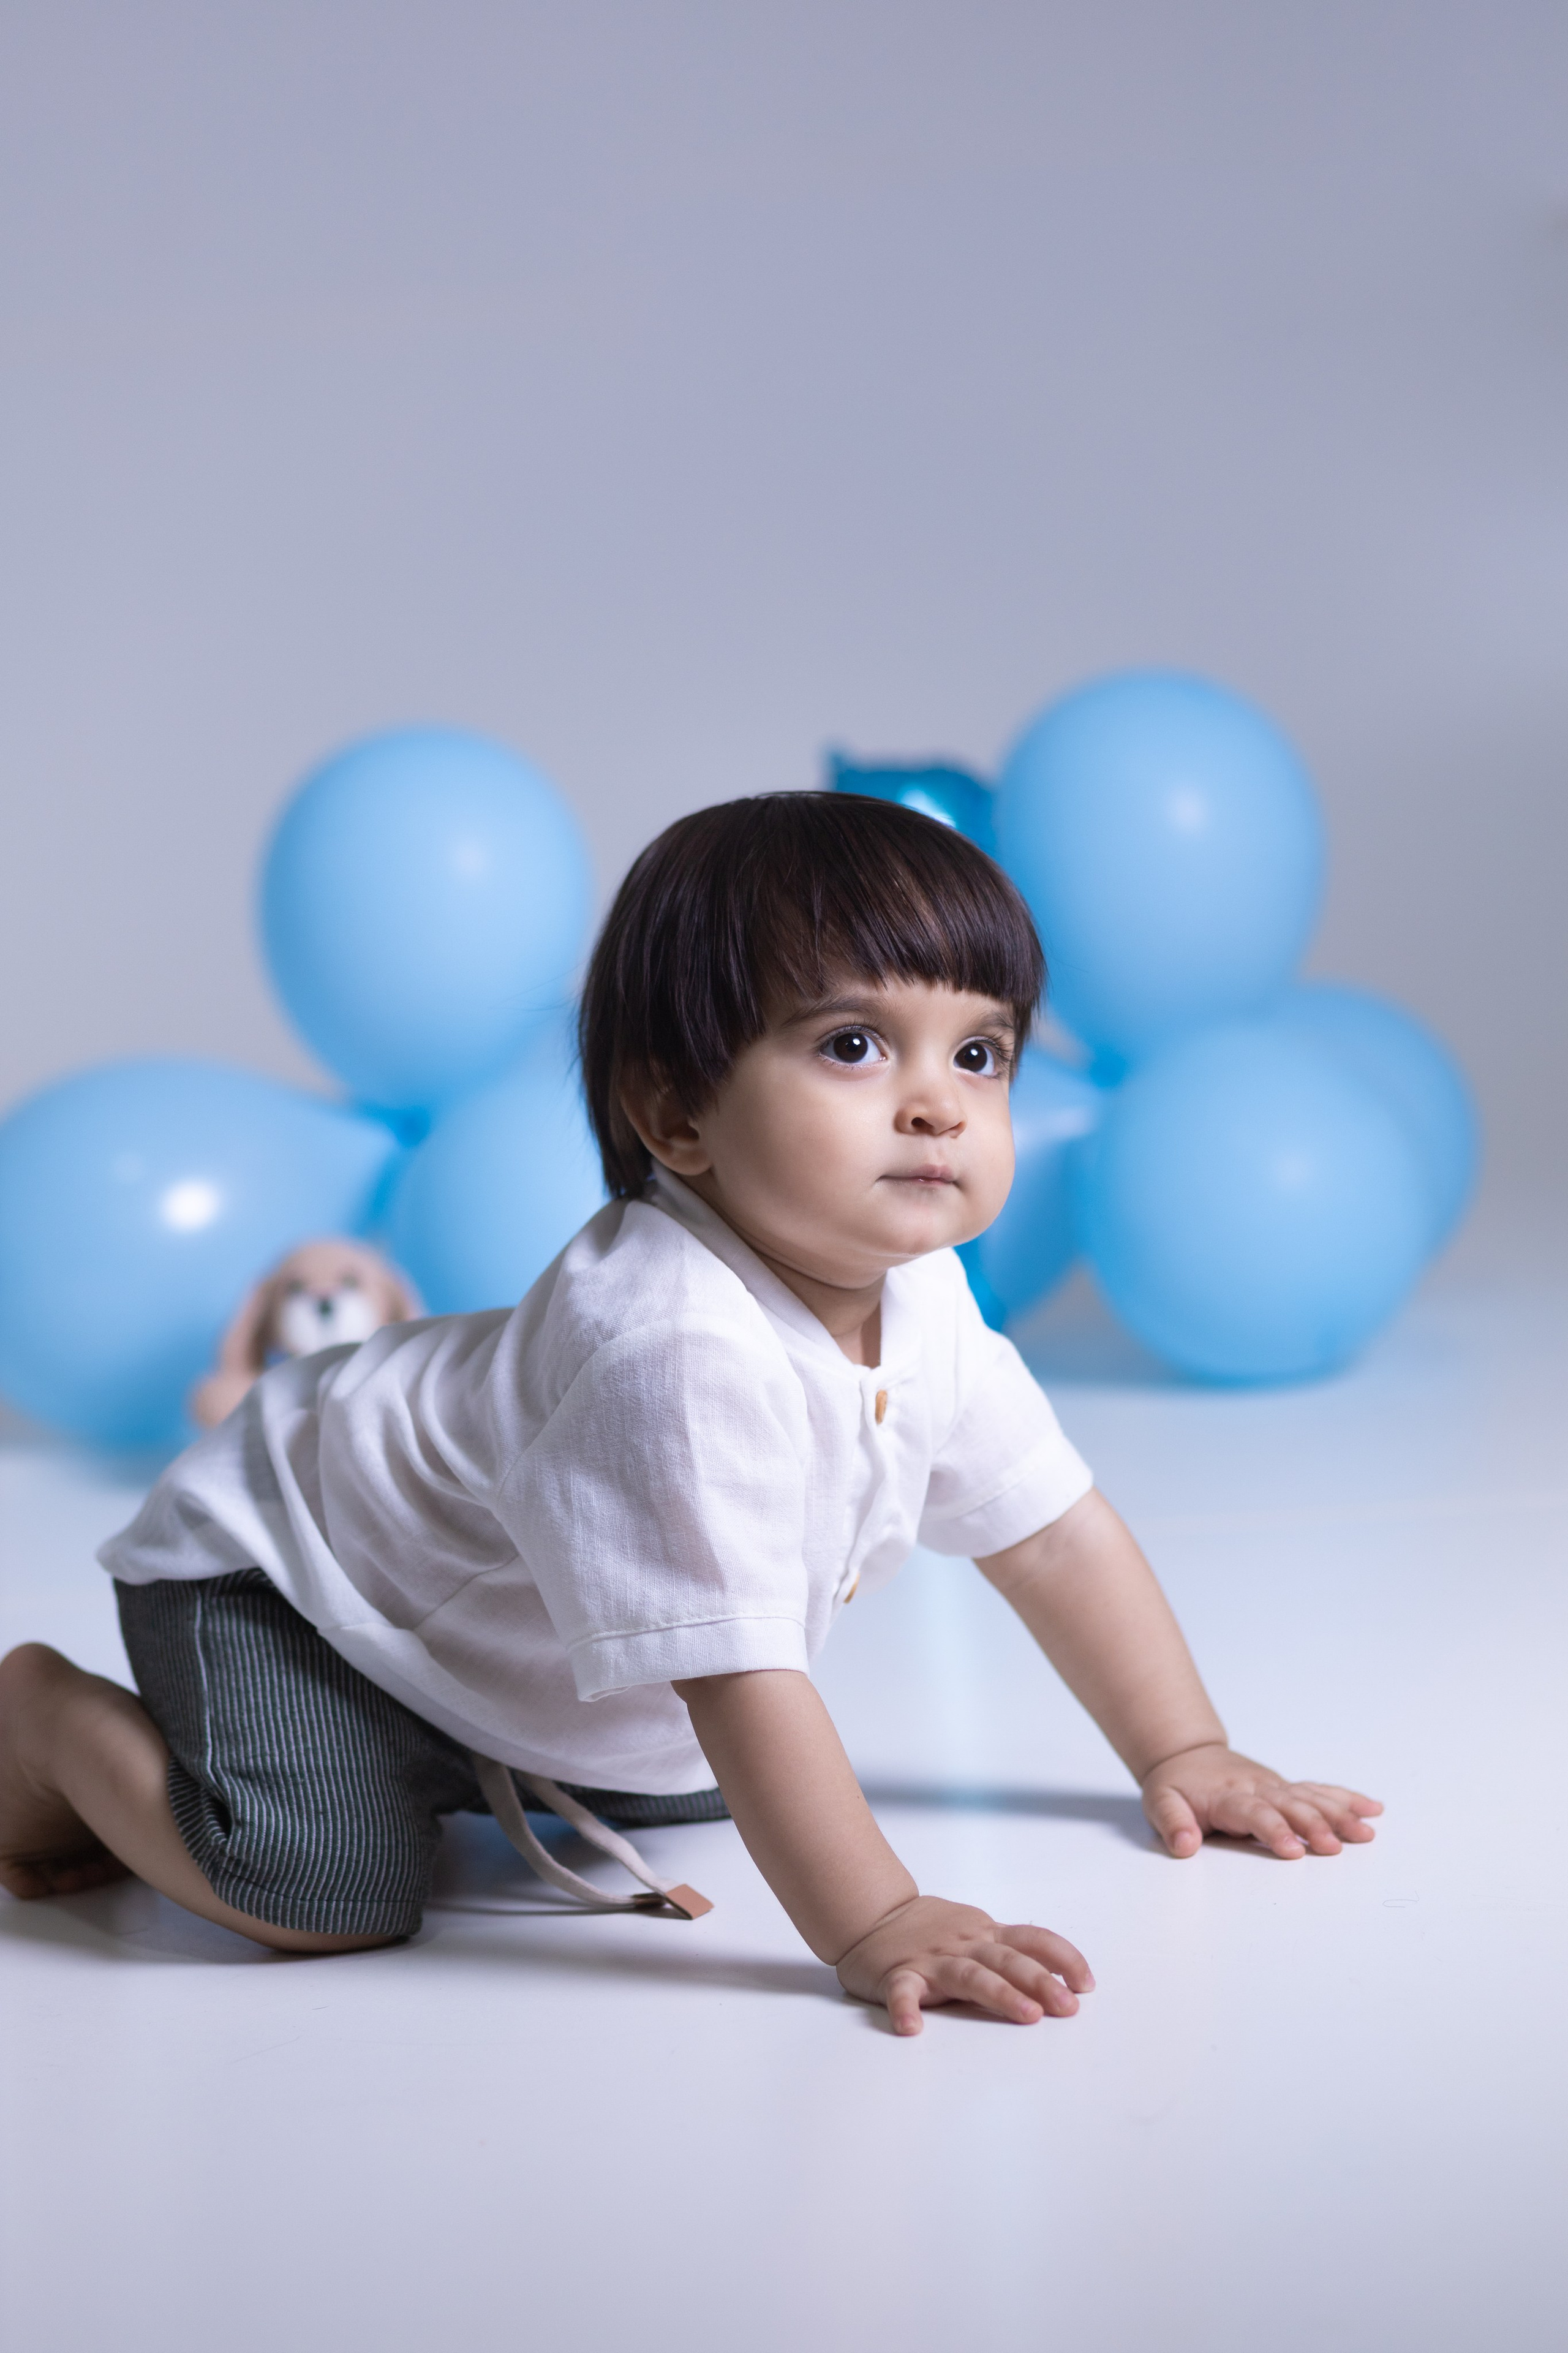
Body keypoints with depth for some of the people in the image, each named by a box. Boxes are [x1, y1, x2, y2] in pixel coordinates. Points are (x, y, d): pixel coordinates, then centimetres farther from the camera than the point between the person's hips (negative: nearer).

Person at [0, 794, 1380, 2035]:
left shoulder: (917, 1299, -12)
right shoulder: (676, 1354, -41)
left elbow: (1056, 1529, -1)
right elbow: (739, 1675, -41)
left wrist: (1183, 1755, 0)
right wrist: (873, 1928, -42)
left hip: (501, 1645, 8)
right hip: (274, 1568, -8)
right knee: (325, 1896, -25)